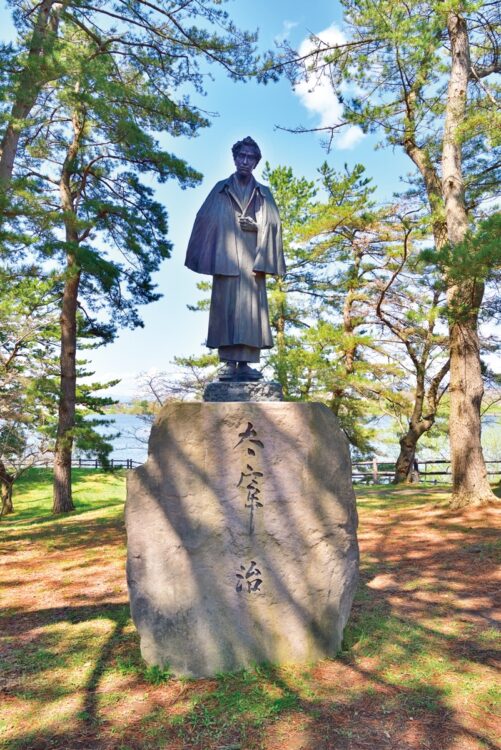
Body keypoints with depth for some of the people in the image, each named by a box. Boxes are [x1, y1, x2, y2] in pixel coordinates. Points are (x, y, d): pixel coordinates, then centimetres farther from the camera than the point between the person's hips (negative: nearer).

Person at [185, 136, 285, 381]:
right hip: (226, 258, -1)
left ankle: (245, 363, -5)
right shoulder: (220, 189, 15)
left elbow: (273, 225, 11)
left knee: (250, 310, -6)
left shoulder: (264, 193, 19)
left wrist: (257, 227, -9)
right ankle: (228, 363, -7)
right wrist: (209, 257, -4)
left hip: (252, 259, 1)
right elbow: (205, 222, 7)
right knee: (226, 308, -8)